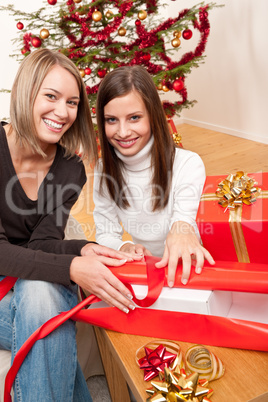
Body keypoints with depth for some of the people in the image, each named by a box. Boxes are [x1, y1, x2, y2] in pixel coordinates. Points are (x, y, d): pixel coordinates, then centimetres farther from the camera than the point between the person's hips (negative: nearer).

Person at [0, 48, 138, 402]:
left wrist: (81, 251, -31)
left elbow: (42, 242, -9)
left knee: (40, 292, -32)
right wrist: (71, 268, -35)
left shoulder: (70, 169, -3)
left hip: (37, 285, 3)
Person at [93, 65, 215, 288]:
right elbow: (105, 235, -2)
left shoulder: (188, 165, -17)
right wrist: (124, 248, -26)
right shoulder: (104, 170, -4)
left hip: (183, 272, -3)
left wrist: (182, 229, -50)